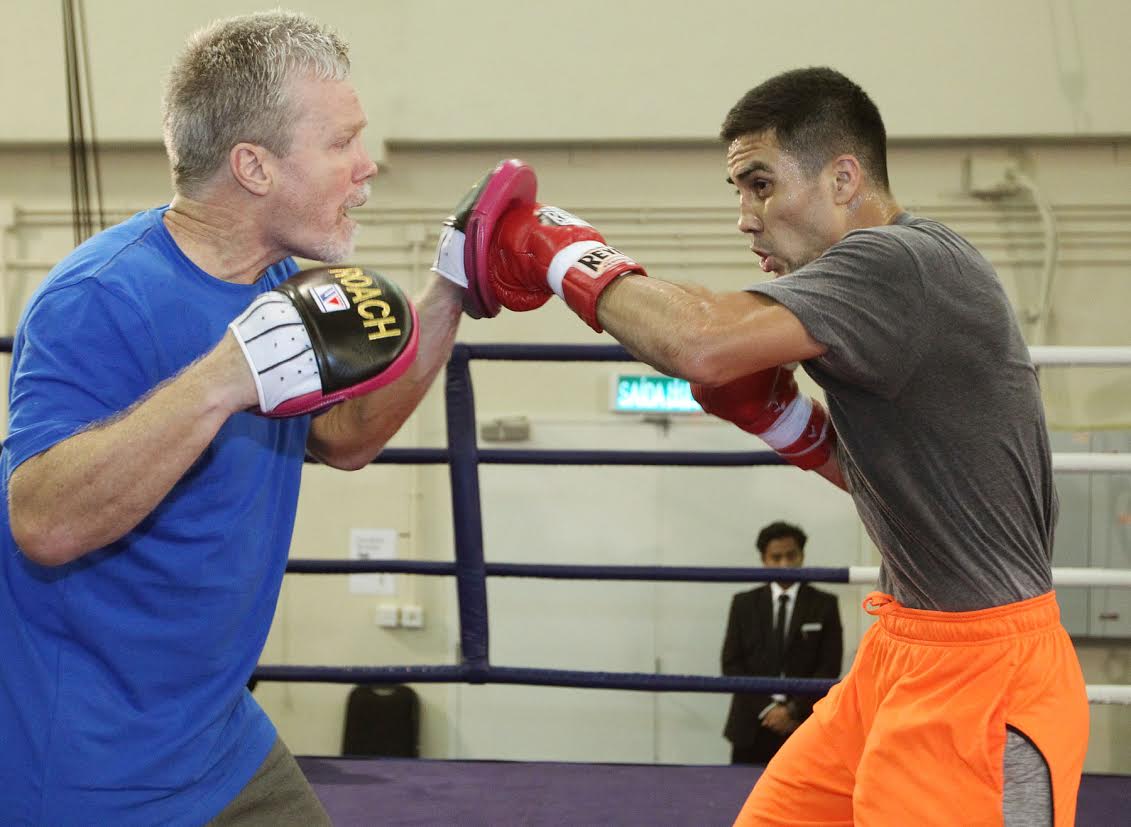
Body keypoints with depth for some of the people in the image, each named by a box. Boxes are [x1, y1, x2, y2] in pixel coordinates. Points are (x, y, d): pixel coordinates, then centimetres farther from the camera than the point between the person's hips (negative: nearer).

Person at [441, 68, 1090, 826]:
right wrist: (777, 414, 5)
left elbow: (699, 343, -33)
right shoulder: (890, 275, 11)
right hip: (907, 647, 9)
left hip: (981, 666, -9)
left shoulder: (906, 263, -20)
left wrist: (567, 255, -16)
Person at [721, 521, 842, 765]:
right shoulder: (744, 604, 10)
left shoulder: (824, 605, 6)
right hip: (752, 726, 1)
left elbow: (830, 667, 1)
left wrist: (794, 710, -8)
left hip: (804, 726, -1)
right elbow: (731, 664, 4)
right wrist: (766, 708, -7)